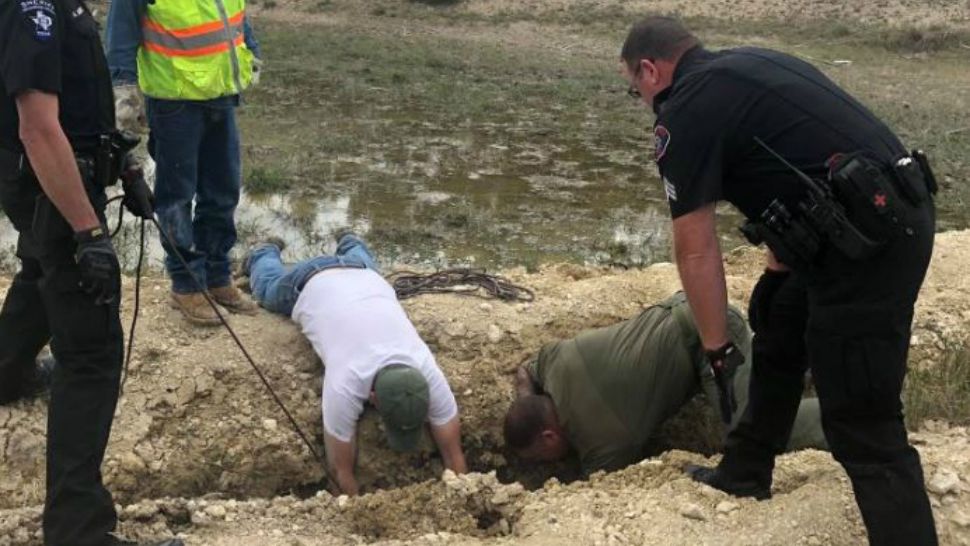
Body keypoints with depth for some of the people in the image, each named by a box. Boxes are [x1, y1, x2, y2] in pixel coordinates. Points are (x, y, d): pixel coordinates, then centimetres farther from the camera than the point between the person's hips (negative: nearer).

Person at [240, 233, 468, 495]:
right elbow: (341, 469, -33)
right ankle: (263, 254, 60)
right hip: (312, 283, -1)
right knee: (268, 289, 33)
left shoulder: (428, 373, -39)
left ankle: (349, 243, 65)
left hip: (363, 275, 2)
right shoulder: (345, 384, -46)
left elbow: (454, 454, -29)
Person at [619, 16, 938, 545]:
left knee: (863, 426, -5)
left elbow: (696, 250, -3)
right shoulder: (748, 65, 20)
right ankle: (744, 473, 43)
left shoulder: (684, 113, -6)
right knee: (776, 339, 27)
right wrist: (777, 272, 28)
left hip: (869, 242, -10)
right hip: (892, 215, 10)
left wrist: (716, 347, 7)